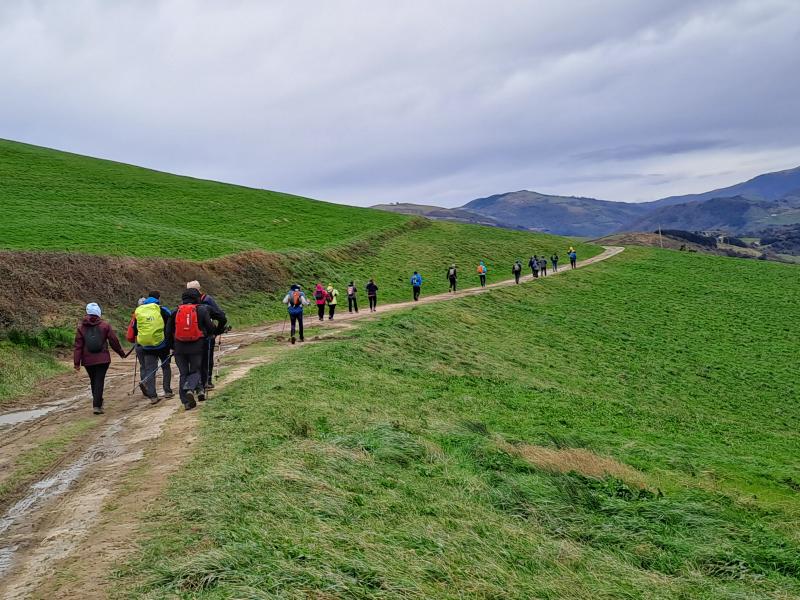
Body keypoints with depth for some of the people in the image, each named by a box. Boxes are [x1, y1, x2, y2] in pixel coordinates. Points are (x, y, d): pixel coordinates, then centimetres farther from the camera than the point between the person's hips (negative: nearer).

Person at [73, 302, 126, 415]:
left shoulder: (81, 327, 1)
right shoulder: (105, 325, -4)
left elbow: (78, 346, -1)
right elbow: (114, 341, 0)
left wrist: (76, 362, 1)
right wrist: (121, 353, 15)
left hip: (88, 360, 3)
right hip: (103, 359, -2)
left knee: (93, 381, 17)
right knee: (99, 381, -2)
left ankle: (98, 402, 31)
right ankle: (97, 406, -10)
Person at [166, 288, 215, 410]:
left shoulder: (176, 312, 8)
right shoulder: (202, 310, 0)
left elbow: (168, 331, 10)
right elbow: (210, 328, -1)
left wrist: (171, 346, 21)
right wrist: (209, 334, 22)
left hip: (179, 348, 2)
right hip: (197, 347, -2)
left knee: (183, 373, 10)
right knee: (195, 371, 10)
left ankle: (186, 400, 3)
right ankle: (190, 389, -19)